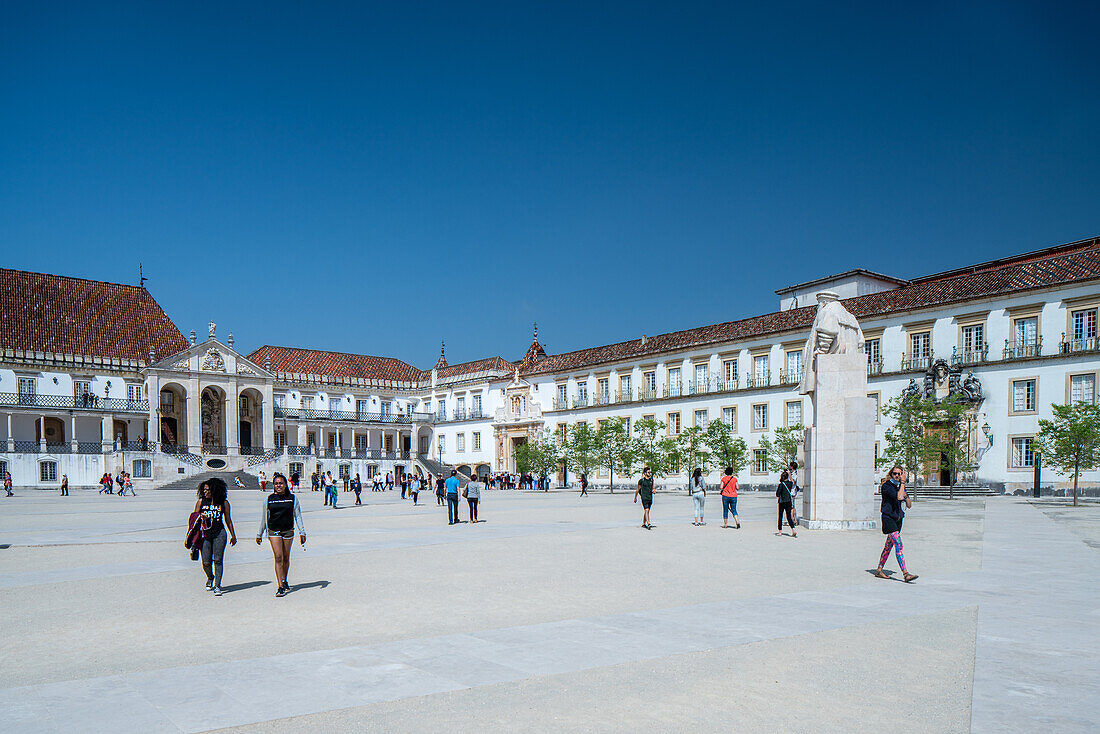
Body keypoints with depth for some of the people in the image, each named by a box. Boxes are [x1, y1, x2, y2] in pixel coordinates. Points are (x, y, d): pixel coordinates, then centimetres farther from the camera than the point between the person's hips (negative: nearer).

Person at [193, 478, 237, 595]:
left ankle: (217, 586, 2)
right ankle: (210, 577, 30)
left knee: (217, 560, -7)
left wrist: (233, 536, 16)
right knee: (206, 563, -2)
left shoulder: (223, 503, 4)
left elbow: (228, 520, 13)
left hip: (219, 534, -1)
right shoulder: (201, 501, 6)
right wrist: (200, 517, -13)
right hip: (205, 534, 1)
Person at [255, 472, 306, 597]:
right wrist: (259, 534, 15)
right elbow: (263, 518, 11)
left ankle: (284, 581, 29)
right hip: (273, 531, -1)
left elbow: (298, 516, 6)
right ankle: (281, 586, -12)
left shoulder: (293, 498, 2)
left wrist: (302, 532, 3)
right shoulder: (268, 499, 2)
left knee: (286, 558, 9)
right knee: (278, 557, -12)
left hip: (288, 530, 1)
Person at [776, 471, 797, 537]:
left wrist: (777, 496, 8)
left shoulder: (781, 484, -12)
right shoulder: (790, 483, 1)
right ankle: (793, 530, -11)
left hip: (782, 501, -4)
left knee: (780, 516, 7)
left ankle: (780, 531, 11)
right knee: (789, 516, 5)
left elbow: (778, 493, -14)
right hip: (789, 501, 4)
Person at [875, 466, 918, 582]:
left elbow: (909, 506, 12)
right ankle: (905, 573, -22)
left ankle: (879, 570, 23)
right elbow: (898, 497, -26)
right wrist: (903, 482, -17)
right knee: (899, 544, -17)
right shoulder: (886, 486, -10)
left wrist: (906, 496, -8)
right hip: (888, 518, -8)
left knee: (889, 545, 13)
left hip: (898, 518, 8)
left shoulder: (900, 486, 11)